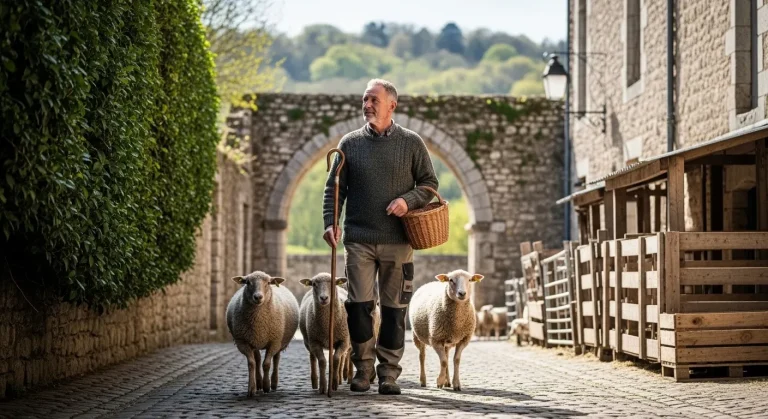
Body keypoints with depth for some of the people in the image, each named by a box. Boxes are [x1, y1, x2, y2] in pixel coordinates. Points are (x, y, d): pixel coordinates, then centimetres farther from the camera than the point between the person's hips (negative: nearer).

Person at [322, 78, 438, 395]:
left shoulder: (411, 143, 5)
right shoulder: (350, 143, 7)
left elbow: (429, 182, 8)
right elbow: (334, 187, 8)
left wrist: (408, 200, -11)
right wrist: (330, 222, -6)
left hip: (397, 240, 0)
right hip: (358, 239, 0)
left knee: (394, 308, 3)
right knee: (359, 304, -3)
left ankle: (389, 372, 12)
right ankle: (363, 367, 11)